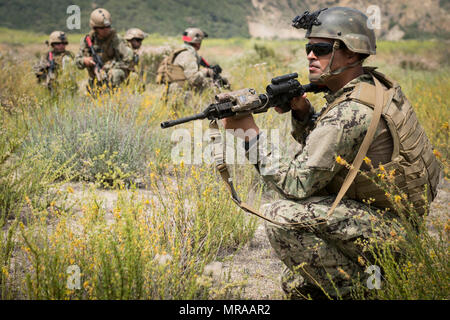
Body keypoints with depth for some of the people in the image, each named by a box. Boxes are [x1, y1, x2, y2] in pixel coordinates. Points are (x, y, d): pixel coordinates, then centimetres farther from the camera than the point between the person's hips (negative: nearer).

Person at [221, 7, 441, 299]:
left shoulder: (351, 113, -27)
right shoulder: (373, 84, 5)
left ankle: (355, 287, -9)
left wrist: (251, 133, -18)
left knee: (281, 217, -23)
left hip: (388, 226, -10)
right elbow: (321, 148, 17)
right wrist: (302, 112, -2)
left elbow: (296, 185, -25)